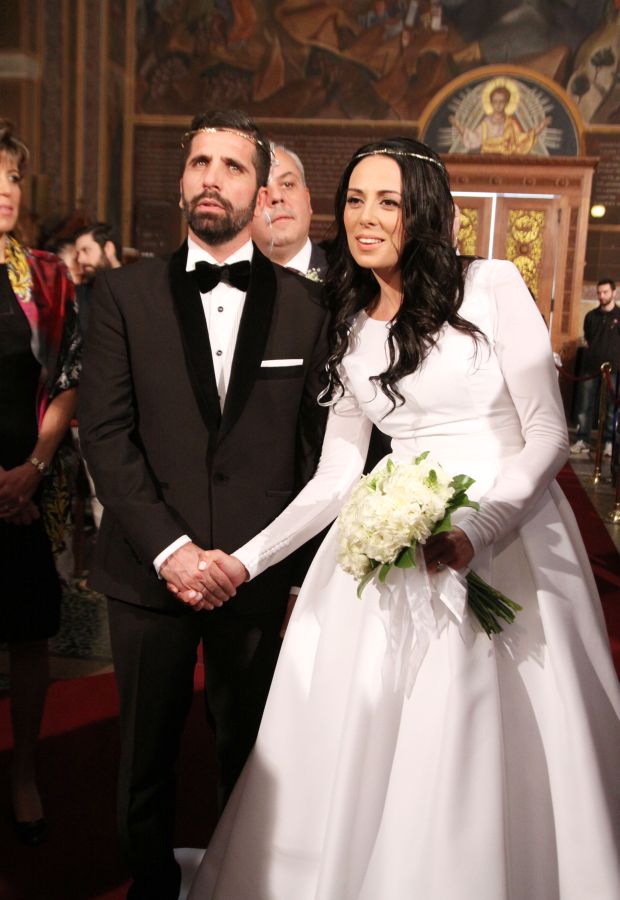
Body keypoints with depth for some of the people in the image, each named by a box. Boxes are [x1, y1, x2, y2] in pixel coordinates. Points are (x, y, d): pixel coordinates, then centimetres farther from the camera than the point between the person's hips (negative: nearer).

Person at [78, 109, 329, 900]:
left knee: (249, 748, 13)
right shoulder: (124, 292, 1)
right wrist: (168, 546, -13)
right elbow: (104, 431, -5)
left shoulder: (305, 305, 2)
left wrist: (309, 566, -3)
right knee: (146, 750, 16)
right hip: (147, 568, 1)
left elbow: (320, 443, 2)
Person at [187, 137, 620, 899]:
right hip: (396, 547, 4)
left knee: (492, 758, 2)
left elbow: (548, 434, -6)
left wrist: (476, 534, -21)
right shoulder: (350, 328, 10)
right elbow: (335, 478, 10)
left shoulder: (492, 287, -3)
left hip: (508, 536, -4)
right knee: (364, 741, 7)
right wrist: (246, 559, 2)